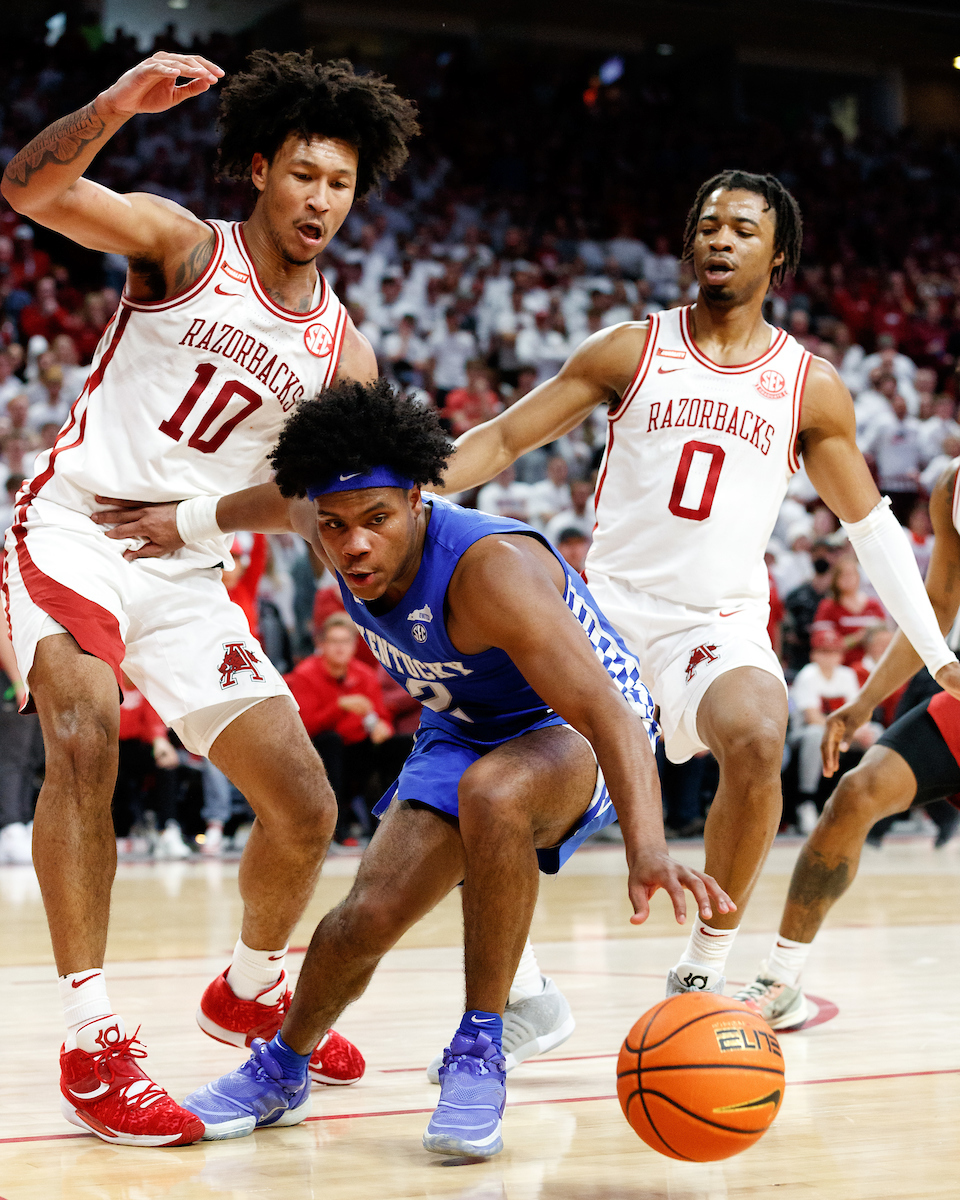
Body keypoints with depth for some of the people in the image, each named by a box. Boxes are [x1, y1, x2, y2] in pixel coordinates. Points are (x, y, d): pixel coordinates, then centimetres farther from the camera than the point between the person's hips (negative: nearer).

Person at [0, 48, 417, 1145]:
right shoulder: (182, 246, -4)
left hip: (188, 575, 5)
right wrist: (117, 105, -37)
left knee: (305, 808, 2)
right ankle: (91, 1045, -26)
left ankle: (248, 993, 33)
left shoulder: (340, 350, 7)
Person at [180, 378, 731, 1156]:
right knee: (370, 917, -13)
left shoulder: (493, 568, -38)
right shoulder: (329, 526, -18)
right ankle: (282, 1069, 18)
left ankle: (479, 1053, -25)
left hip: (570, 731, -6)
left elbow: (607, 713, -47)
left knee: (491, 793, -40)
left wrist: (647, 850, -61)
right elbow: (285, 500, 11)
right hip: (463, 730, 6)